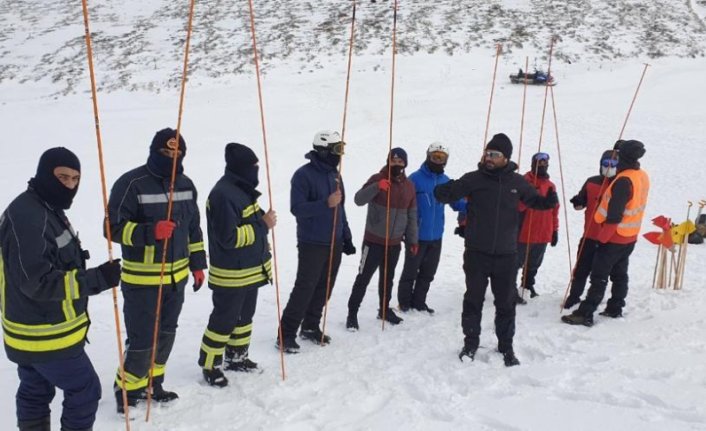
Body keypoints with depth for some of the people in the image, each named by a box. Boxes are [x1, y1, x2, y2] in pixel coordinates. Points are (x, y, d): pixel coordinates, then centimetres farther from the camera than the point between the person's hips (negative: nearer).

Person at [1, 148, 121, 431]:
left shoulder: (48, 209, 9)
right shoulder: (27, 217, -24)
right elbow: (38, 282, -28)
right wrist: (97, 279, -30)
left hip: (36, 330, 10)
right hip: (45, 335, -10)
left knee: (35, 393, 20)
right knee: (84, 389, 2)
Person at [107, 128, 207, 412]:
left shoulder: (185, 185, 7)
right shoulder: (131, 184, -14)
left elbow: (193, 228, 16)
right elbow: (114, 227, -15)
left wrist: (197, 264, 15)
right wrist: (150, 232, -30)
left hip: (177, 276, 7)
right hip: (142, 279, -6)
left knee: (166, 335, 16)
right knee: (142, 340, -3)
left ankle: (152, 383, 34)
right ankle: (128, 389, 19)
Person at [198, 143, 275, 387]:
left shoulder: (243, 189, 9)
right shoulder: (223, 194, -23)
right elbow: (229, 238, -27)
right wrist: (263, 225, -21)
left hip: (251, 271, 10)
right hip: (230, 275, -10)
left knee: (245, 317, 20)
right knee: (224, 321, 2)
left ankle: (237, 357, 36)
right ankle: (210, 365, 18)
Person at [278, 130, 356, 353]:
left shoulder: (335, 174, 13)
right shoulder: (304, 174, -10)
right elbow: (297, 208, -17)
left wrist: (347, 238, 17)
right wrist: (325, 204, -28)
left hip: (334, 243, 7)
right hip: (312, 244, -7)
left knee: (324, 288, 10)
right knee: (305, 289, -7)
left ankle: (311, 326, 24)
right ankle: (286, 334, 2)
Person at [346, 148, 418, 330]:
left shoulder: (409, 186, 7)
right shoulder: (377, 179, -9)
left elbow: (412, 216, 14)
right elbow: (359, 200, -21)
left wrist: (413, 240, 14)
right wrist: (376, 187, -35)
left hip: (395, 243, 5)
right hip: (374, 241, -5)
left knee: (388, 278, 17)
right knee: (363, 277, -1)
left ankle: (384, 309, 32)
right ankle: (352, 313, 8)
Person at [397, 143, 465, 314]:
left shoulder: (446, 181, 6)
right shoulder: (416, 178, -12)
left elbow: (456, 202, 5)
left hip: (436, 236, 6)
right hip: (417, 235, -6)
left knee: (428, 273, 16)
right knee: (411, 271, 6)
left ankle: (419, 302, 30)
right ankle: (404, 303, 21)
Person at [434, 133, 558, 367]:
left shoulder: (517, 182, 2)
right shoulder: (474, 179, -5)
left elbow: (534, 200, 14)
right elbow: (448, 194, -6)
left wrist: (549, 201, -7)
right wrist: (443, 191, -30)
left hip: (506, 254, 2)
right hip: (477, 253, -1)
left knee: (506, 303, 11)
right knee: (473, 299, 8)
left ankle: (506, 347, 26)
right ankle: (470, 343, 25)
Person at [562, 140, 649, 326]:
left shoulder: (624, 181, -23)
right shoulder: (643, 176, 4)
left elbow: (614, 215, -25)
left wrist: (602, 236, -16)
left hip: (614, 238, -9)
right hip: (630, 237, 9)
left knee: (599, 277, -7)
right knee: (620, 274, 18)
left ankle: (585, 314, -6)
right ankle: (615, 309, 27)